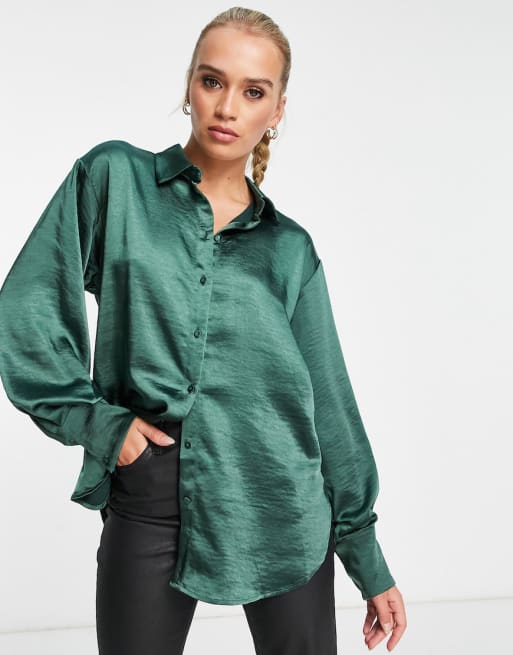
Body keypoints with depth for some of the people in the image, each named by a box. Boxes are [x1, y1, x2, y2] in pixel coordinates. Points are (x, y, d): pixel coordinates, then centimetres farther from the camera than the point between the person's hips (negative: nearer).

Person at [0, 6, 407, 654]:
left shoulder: (290, 248, 7)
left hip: (281, 503, 2)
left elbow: (328, 400, 8)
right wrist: (94, 420, -9)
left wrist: (370, 563, 9)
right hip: (148, 504, -1)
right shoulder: (115, 177, 3)